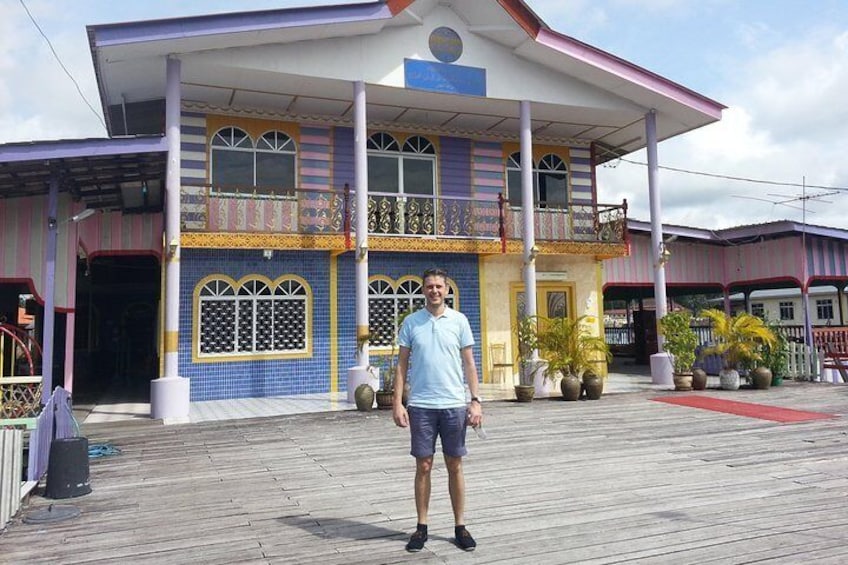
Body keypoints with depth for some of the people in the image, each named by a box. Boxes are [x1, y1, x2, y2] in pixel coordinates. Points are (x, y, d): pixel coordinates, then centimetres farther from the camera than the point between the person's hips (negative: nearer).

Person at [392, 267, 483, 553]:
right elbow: (402, 365, 4)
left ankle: (460, 526, 20)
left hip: (454, 405, 0)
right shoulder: (411, 322, 2)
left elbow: (469, 363, 4)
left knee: (455, 467, 8)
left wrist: (476, 400, -3)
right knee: (423, 467, 7)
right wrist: (397, 403, -3)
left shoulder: (459, 320, 2)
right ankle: (421, 527, 19)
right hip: (420, 406, 0)